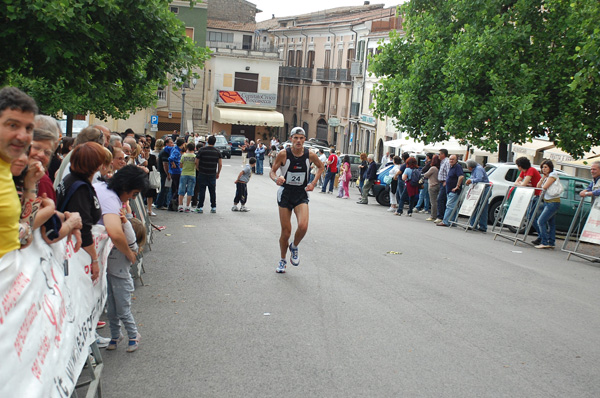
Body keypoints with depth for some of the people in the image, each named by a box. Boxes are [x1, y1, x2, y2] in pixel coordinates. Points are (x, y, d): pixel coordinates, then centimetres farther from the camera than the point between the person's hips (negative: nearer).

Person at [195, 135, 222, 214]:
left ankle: (200, 207, 2)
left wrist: (198, 169, 12)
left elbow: (196, 162, -5)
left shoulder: (202, 150, -5)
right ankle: (213, 207, 12)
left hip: (202, 174, -2)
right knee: (213, 191, 9)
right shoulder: (217, 152, 1)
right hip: (213, 174, 2)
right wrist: (218, 173, 13)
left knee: (202, 190, 3)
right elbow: (220, 164, 1)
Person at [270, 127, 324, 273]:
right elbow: (272, 171, -1)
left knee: (303, 226, -22)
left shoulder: (310, 155, -5)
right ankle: (283, 260, 27)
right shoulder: (283, 154, -10)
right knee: (286, 232, 2)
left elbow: (321, 167, 14)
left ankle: (294, 247, 10)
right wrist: (276, 179, -24)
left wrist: (313, 183, 2)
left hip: (302, 195, 1)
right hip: (285, 194, -1)